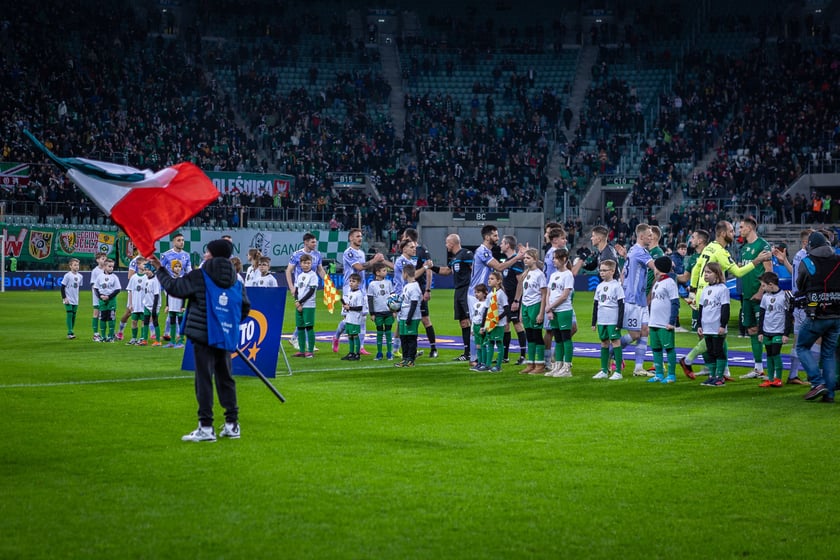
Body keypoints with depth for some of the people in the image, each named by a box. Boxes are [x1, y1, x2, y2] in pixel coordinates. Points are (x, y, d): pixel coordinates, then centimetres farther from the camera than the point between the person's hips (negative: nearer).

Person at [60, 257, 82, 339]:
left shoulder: (80, 276, 6)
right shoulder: (67, 276, -10)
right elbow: (62, 287, -8)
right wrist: (64, 298, -13)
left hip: (75, 300, 6)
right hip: (68, 300, -6)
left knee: (74, 316, 8)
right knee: (69, 315, -9)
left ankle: (71, 332, 15)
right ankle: (70, 333, -9)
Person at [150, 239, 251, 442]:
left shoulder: (198, 277, -9)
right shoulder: (236, 281, 7)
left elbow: (173, 287, -2)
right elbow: (245, 307, 12)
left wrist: (160, 270, 12)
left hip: (202, 336, -5)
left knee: (204, 379, -2)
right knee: (225, 378, 14)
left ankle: (206, 427, -4)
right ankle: (232, 424, 15)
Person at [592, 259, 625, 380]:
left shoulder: (616, 286, -7)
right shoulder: (599, 286, 11)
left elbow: (621, 305, -8)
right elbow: (595, 305, 16)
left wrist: (620, 323, -12)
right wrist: (594, 322, 14)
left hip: (613, 321, -6)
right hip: (602, 321, 6)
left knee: (616, 342, -4)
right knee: (604, 343, 11)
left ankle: (618, 372, -2)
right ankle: (604, 371, 17)